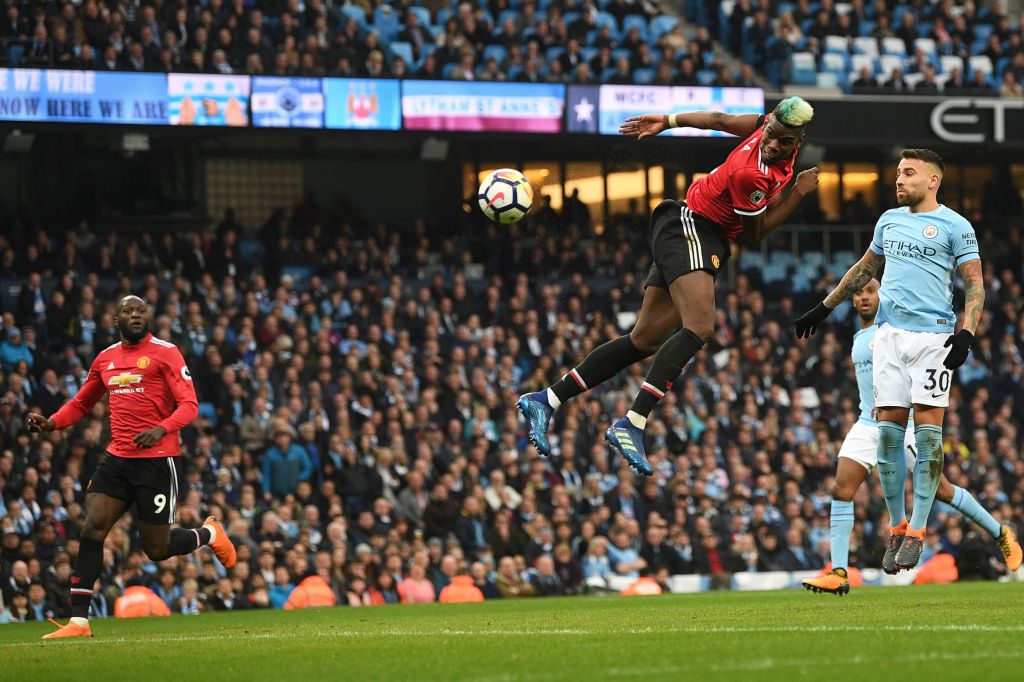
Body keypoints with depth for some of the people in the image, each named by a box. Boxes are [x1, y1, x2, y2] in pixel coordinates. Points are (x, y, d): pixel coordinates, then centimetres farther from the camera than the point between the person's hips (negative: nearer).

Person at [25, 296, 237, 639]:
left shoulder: (165, 353, -4)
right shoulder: (105, 359, 13)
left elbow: (189, 405, -11)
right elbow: (81, 404, 25)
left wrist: (161, 429, -30)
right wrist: (50, 423, 5)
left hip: (157, 460, -5)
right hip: (117, 458, 5)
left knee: (157, 549, 0)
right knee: (92, 528, -12)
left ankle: (209, 533, 32)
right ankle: (79, 621, -12)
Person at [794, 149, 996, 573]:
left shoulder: (954, 226, -1)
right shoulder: (889, 220, 17)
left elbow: (975, 285, -5)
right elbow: (865, 268, 31)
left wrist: (966, 333, -19)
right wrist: (824, 308, 33)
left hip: (933, 335, -5)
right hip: (890, 333, 5)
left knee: (927, 429, -9)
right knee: (888, 430, -1)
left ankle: (916, 530, -5)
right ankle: (896, 526, 8)